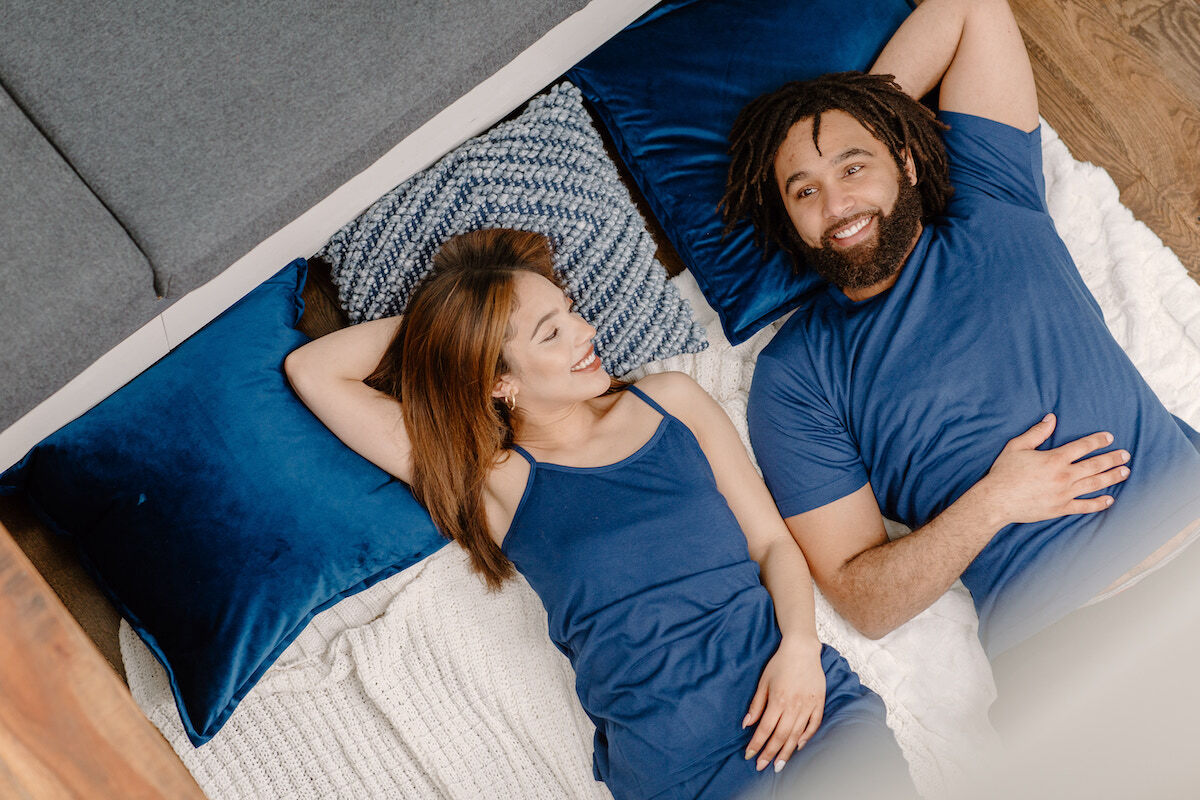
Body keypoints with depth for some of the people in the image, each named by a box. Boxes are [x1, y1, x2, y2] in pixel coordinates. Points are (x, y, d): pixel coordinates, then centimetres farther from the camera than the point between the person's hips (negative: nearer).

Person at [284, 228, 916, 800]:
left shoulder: (670, 399, 14)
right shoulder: (496, 481, 3)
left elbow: (774, 541, 13)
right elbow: (310, 371, 0)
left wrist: (800, 645, -6)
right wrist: (428, 323, 9)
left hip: (814, 707, 2)